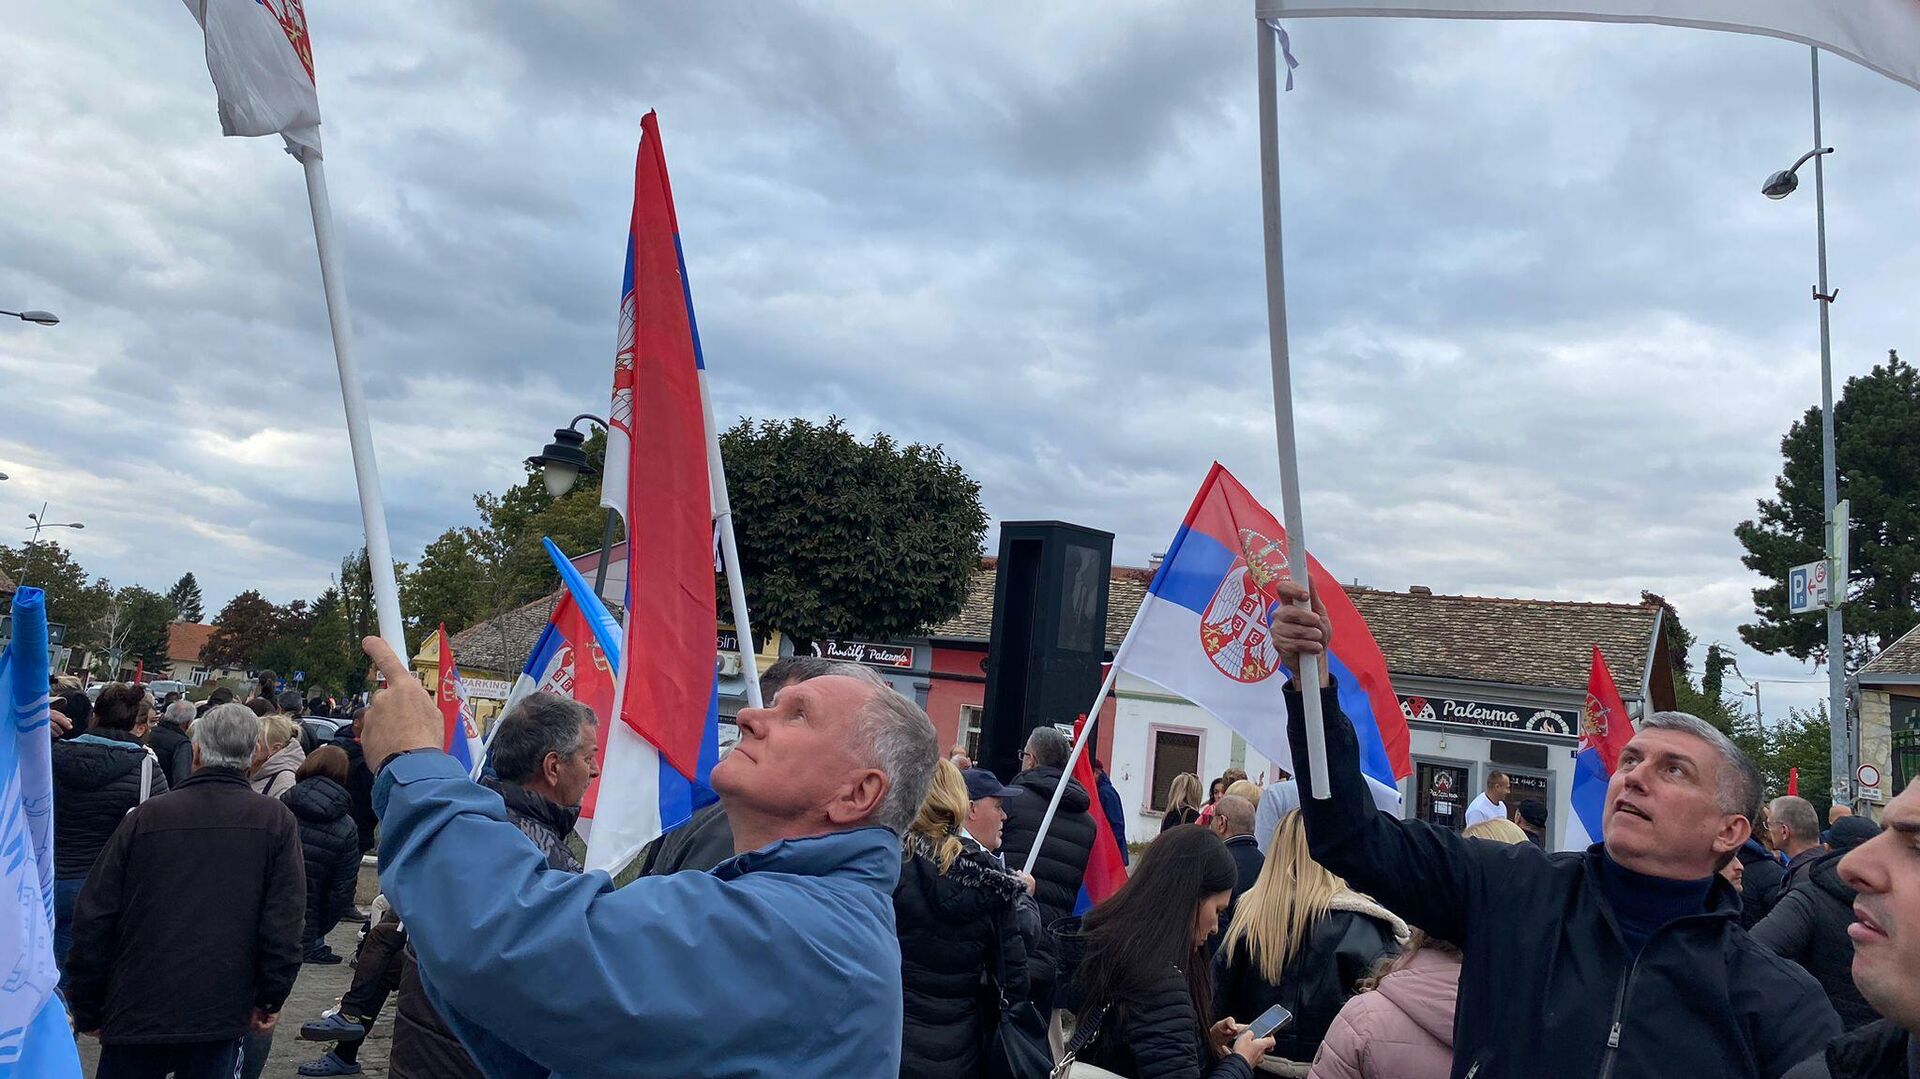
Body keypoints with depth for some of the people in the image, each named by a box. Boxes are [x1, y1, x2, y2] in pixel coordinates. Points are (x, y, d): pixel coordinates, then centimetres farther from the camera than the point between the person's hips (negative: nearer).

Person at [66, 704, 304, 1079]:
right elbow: (284, 924, -8)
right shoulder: (276, 821, -5)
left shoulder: (145, 817, -2)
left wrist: (86, 1008, 10)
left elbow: (94, 918, 0)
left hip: (135, 1014, 1)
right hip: (222, 1016, -1)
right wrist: (270, 1000, 1)